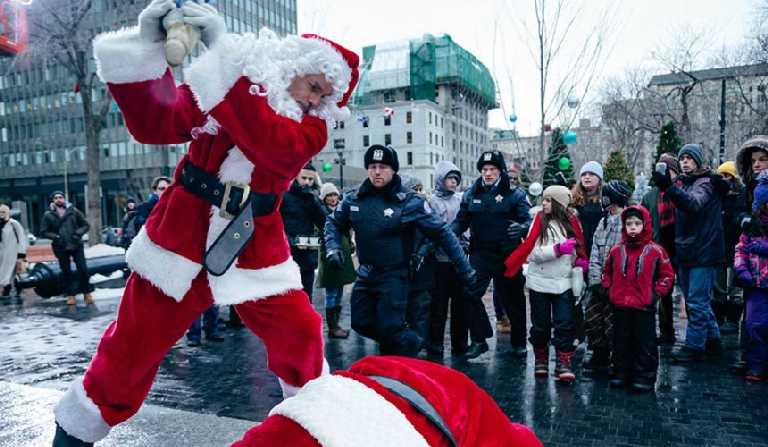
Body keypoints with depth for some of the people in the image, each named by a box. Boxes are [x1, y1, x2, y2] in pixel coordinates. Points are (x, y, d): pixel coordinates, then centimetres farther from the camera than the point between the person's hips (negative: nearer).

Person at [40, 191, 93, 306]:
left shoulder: (73, 211, 2)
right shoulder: (48, 215, 1)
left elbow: (86, 225, 7)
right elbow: (43, 231, 3)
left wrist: (78, 233, -10)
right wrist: (55, 237, -11)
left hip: (76, 245, 0)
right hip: (61, 247, 0)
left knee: (83, 269, -3)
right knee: (66, 272, 7)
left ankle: (87, 293, 10)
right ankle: (70, 295, 17)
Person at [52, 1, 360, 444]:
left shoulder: (312, 126, -6)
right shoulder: (213, 83, -2)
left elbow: (274, 144, -28)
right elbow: (154, 124, -12)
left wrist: (225, 48, -32)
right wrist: (148, 47, -27)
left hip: (255, 247, 0)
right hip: (183, 234, 0)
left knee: (301, 336, -4)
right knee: (132, 345, 8)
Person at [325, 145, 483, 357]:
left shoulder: (409, 201, -15)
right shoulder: (354, 199, -1)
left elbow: (442, 234, -11)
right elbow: (333, 222, 16)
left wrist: (466, 272, -12)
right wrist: (333, 248, -2)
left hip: (394, 276, -6)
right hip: (365, 274, 6)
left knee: (390, 329, -10)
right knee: (361, 323, 13)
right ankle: (406, 340, 36)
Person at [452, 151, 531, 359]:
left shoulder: (515, 194, -2)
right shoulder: (471, 194, 7)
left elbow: (529, 220, -9)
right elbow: (461, 221, 9)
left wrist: (522, 227, -33)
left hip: (507, 256, -2)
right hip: (479, 254, 2)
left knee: (513, 299, 9)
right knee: (469, 294, -9)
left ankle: (518, 342, 28)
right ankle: (479, 340, 7)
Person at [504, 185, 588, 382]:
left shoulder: (571, 221, 3)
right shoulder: (540, 220, -4)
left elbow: (579, 250, 16)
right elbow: (534, 253, -12)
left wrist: (580, 263, -3)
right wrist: (558, 249, -22)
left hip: (563, 283, 1)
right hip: (539, 282, -1)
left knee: (565, 324, -3)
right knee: (540, 324, 9)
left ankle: (563, 364, 6)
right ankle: (541, 360, 26)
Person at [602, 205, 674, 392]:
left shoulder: (655, 250, -3)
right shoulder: (616, 250, 5)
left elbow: (667, 274, 4)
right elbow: (607, 271, 19)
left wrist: (657, 292, -4)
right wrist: (609, 289, 7)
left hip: (644, 307, -3)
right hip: (620, 306, 3)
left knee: (645, 343, 4)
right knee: (621, 341, 13)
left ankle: (644, 377, 14)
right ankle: (621, 373, 24)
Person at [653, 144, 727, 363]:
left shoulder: (706, 182, -8)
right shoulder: (684, 183, 16)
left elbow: (694, 204, -30)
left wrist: (668, 187, -40)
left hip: (703, 253, -9)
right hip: (686, 252, 9)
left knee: (697, 302, -5)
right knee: (698, 300, 17)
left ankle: (694, 346, 2)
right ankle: (712, 340, 29)